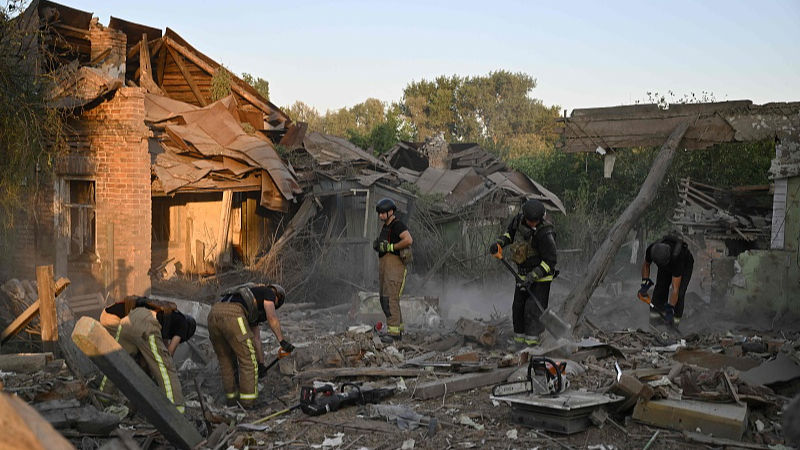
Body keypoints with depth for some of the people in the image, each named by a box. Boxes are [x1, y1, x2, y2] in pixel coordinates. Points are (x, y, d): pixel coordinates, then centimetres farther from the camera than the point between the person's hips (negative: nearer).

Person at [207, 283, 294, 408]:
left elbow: (256, 338, 41)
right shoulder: (268, 292, 21)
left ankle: (231, 399, 33)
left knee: (226, 361, 23)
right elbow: (272, 318, 2)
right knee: (248, 361, 5)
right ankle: (247, 403, 9)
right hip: (232, 316, -8)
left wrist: (261, 364, 43)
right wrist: (283, 342, 2)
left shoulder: (254, 309, 41)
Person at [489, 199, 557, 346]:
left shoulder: (545, 233, -27)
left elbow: (550, 260, -23)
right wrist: (500, 243, -4)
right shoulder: (519, 219, -6)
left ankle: (532, 339, -8)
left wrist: (533, 276, -28)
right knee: (518, 306, 9)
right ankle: (519, 338, 20)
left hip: (541, 276, -7)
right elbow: (510, 232, 15)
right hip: (523, 273, 7)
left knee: (534, 308, -12)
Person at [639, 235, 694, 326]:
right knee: (660, 286, -8)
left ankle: (677, 315, 3)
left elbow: (675, 289, -40)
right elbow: (646, 264, -7)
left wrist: (669, 310, -37)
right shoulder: (651, 250, -34)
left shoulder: (677, 258, -45)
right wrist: (645, 283, -16)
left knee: (679, 291, -17)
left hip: (685, 264, -4)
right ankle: (657, 310, 12)